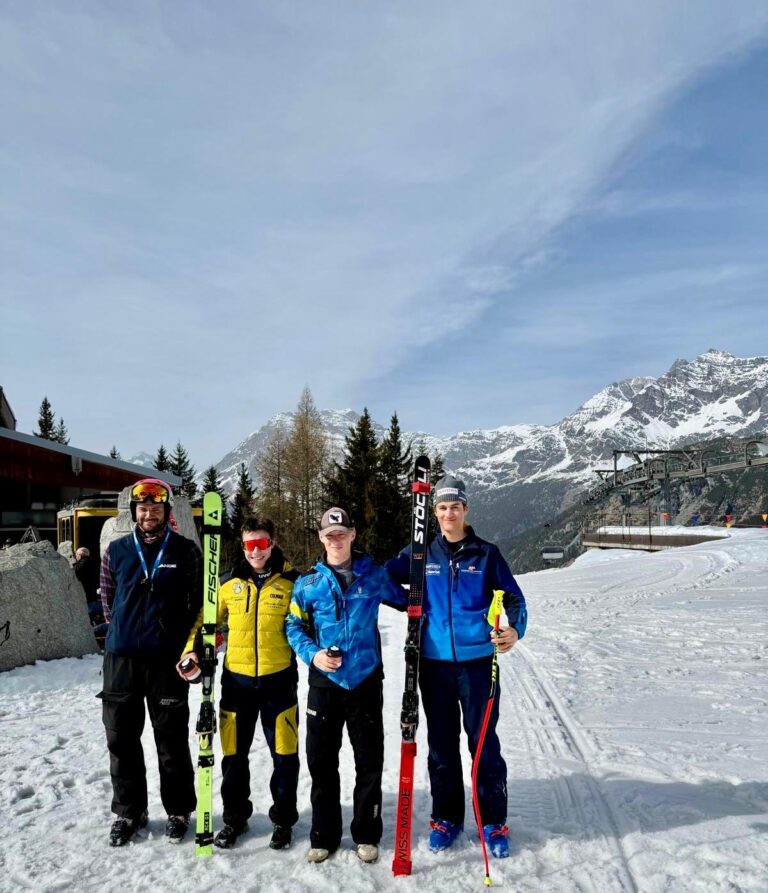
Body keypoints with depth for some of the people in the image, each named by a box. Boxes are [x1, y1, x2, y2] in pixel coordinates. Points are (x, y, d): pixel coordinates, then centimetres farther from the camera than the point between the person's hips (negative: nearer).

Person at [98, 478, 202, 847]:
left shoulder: (186, 551, -1)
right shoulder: (116, 550, 5)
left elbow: (197, 602, 3)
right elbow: (108, 598, 15)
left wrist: (186, 644, -2)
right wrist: (125, 631, 11)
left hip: (167, 659, -2)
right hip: (121, 657, 3)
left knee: (172, 740, 7)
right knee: (121, 738, 11)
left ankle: (178, 811, 23)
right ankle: (129, 811, 28)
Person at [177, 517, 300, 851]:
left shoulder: (291, 582, -4)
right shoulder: (229, 583, 2)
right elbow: (206, 619, 11)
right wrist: (192, 651, -3)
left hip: (279, 680, -2)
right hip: (237, 679, 2)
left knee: (284, 754, 8)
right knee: (234, 755, 14)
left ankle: (283, 819, 27)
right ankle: (234, 817, 33)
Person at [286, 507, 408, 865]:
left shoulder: (373, 575, 1)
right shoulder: (309, 582, 1)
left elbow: (405, 600, 15)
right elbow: (293, 625, 6)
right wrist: (312, 654, -10)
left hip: (366, 681, 0)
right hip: (324, 682, 0)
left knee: (370, 762, 9)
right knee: (321, 761, 9)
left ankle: (367, 835, 26)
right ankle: (324, 836, 26)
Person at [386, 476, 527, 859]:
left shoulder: (486, 553, 0)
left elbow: (513, 596, 1)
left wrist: (515, 629, -17)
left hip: (477, 661, -1)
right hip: (434, 662, 2)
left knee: (484, 742, 5)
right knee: (441, 744, 12)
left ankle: (493, 822, 21)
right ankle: (446, 817, 28)